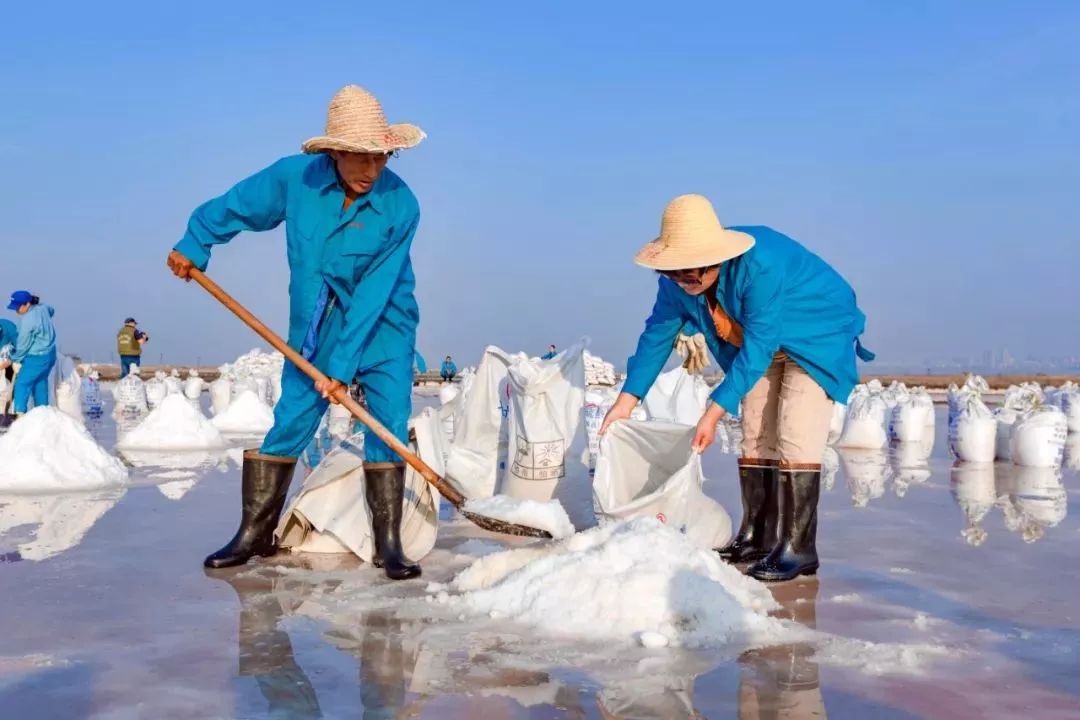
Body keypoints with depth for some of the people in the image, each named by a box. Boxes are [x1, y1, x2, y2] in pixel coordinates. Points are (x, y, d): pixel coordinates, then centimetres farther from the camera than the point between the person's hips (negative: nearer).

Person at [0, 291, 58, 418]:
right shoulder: (42, 308, -3)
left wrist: (11, 360, -4)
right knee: (40, 383, 18)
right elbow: (51, 311, 25)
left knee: (22, 383, 0)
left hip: (37, 358, -9)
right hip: (50, 354, 9)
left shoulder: (27, 320, -25)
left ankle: (20, 413, -2)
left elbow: (23, 345, -17)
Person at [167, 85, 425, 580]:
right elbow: (235, 206, 5)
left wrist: (342, 366, -23)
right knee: (289, 423, 2)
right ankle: (254, 533, 13)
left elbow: (373, 295, -22)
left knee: (390, 427, -9)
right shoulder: (295, 177, -15)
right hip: (314, 325, 2)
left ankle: (388, 544, -2)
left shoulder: (400, 206, -21)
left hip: (384, 325, -2)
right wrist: (194, 245, 8)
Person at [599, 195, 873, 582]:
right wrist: (627, 399, -9)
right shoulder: (677, 279, -16)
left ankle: (798, 548, -16)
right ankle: (756, 536, 11)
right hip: (768, 346, 7)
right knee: (756, 437, 4)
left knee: (795, 439, -17)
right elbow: (658, 333, -4)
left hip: (818, 338, -7)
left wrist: (714, 413, -39)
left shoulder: (760, 265, -38)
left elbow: (758, 346, -37)